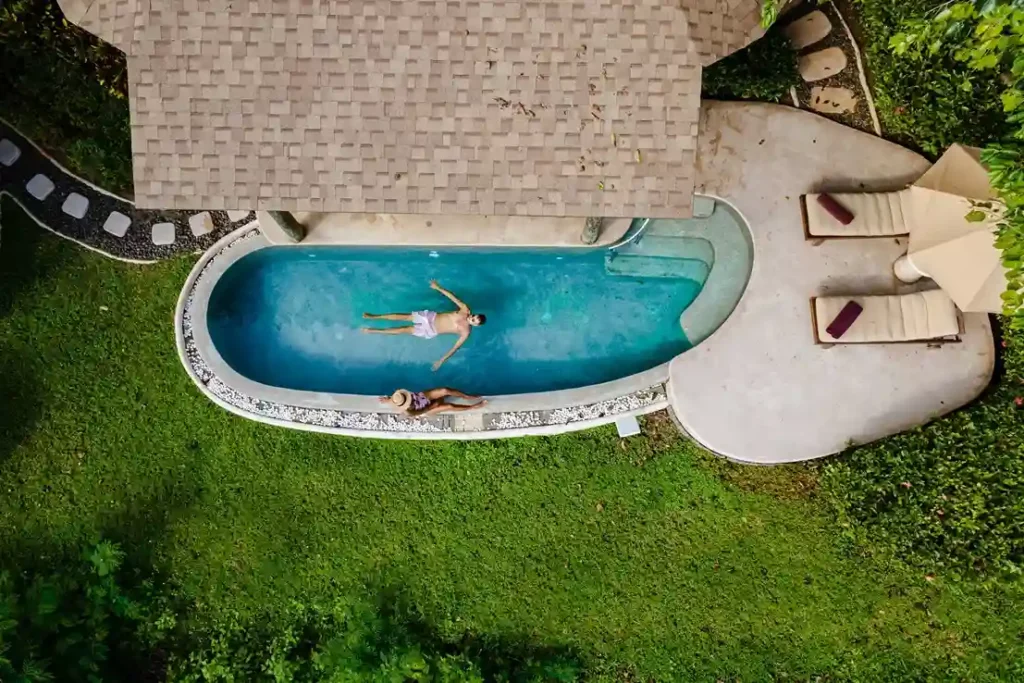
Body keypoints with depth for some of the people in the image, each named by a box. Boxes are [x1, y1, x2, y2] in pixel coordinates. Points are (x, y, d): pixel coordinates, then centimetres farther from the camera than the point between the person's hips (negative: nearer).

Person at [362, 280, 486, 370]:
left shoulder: (465, 332, -18)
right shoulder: (465, 309, -11)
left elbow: (456, 347, -16)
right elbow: (453, 297, -7)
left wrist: (442, 360, -21)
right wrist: (438, 287, -13)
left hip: (431, 332, -2)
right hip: (430, 317, 2)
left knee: (404, 330, -2)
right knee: (403, 317, -1)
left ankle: (374, 331, 10)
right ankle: (373, 316, 14)